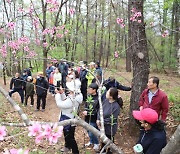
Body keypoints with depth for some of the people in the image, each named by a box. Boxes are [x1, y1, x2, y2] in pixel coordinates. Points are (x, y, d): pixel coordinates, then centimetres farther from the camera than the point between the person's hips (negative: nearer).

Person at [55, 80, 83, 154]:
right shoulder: (76, 96, -5)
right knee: (66, 134, 31)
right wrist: (62, 93, -4)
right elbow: (65, 102, 6)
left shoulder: (72, 100, -35)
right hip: (67, 120, 10)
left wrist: (58, 94, -17)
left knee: (70, 138, 7)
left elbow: (60, 104, -27)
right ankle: (67, 146, 56)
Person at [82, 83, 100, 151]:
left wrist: (88, 113, -22)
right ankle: (91, 141, 49)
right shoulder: (89, 96, -3)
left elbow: (97, 111, -23)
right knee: (88, 131, 23)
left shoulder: (98, 99, -24)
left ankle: (96, 143, 31)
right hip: (87, 118, 7)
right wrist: (85, 111, -5)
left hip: (93, 119, -7)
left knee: (91, 133, 3)